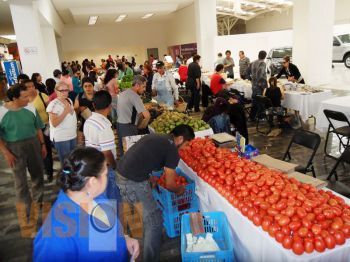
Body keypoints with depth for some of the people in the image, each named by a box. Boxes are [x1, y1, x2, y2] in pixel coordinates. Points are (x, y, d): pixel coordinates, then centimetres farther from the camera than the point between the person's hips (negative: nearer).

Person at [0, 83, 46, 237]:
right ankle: (25, 215, 22)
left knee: (38, 176, 15)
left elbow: (38, 128, 6)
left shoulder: (30, 108, -4)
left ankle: (38, 203, 40)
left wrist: (42, 144, 6)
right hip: (14, 149, -3)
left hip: (33, 145, 4)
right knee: (21, 182, 6)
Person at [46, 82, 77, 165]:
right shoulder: (53, 104, -15)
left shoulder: (69, 100, 7)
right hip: (61, 138, -7)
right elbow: (54, 123, -20)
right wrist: (65, 111, -23)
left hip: (72, 135, 7)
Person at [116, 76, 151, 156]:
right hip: (128, 127, -9)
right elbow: (147, 115, -23)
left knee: (122, 150, 17)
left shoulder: (122, 93, 11)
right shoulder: (135, 96, -16)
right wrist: (141, 126, -6)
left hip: (119, 124, 9)